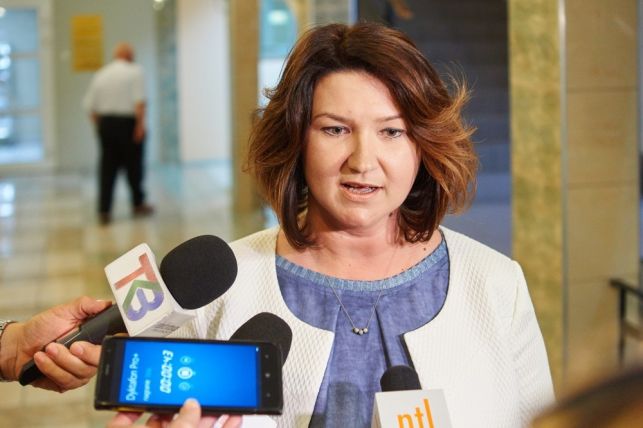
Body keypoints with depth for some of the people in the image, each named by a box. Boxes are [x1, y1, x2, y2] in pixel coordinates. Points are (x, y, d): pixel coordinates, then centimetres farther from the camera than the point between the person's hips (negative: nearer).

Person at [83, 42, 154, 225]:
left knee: (107, 168, 5)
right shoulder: (134, 71, -3)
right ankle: (138, 204, 23)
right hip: (127, 122, -4)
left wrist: (99, 126, 17)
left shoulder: (101, 74, 11)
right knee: (133, 164, 9)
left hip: (105, 123, 4)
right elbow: (140, 101, -15)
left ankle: (104, 211, 0)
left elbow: (90, 105, 9)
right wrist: (140, 124, -14)